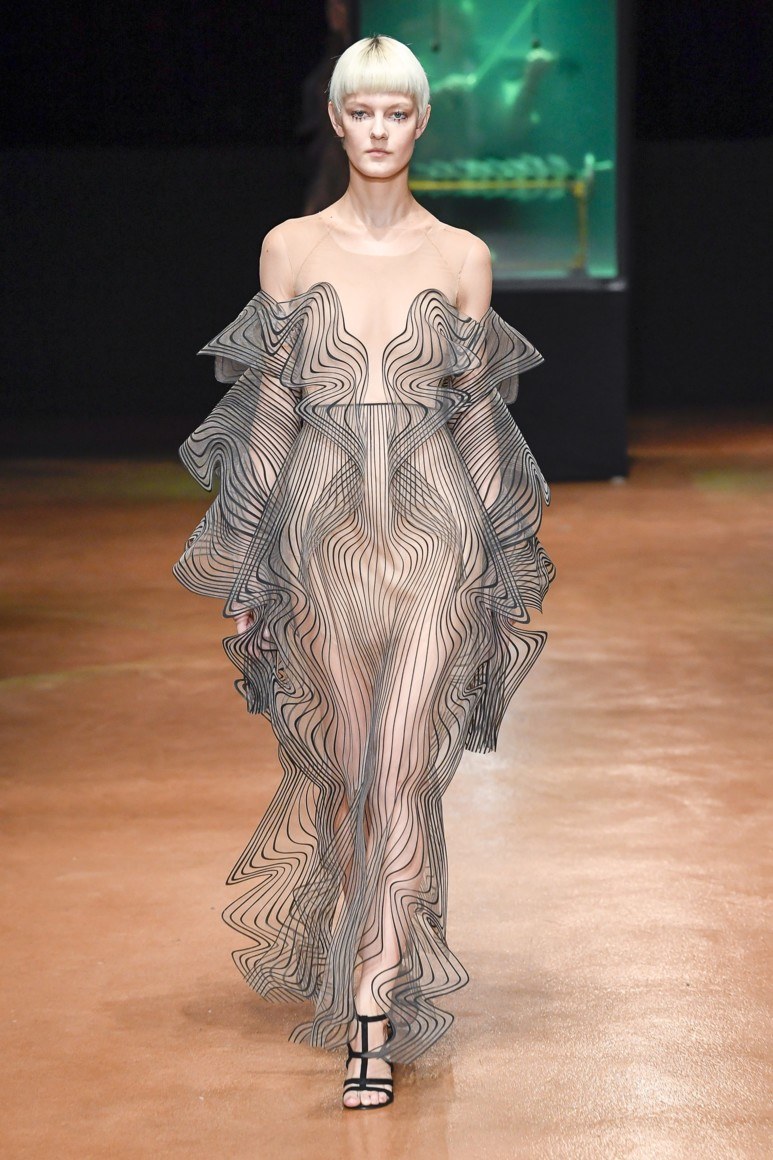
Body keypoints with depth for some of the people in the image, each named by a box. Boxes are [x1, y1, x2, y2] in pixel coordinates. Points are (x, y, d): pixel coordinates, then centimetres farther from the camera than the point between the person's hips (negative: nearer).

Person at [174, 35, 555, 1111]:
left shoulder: (462, 256, 5)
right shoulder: (290, 246, 5)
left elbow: (475, 411, 8)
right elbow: (270, 405, 6)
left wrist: (505, 571, 7)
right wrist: (248, 563, 4)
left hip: (433, 533, -1)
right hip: (323, 528, 1)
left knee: (401, 763, -10)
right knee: (349, 766, 6)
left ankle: (371, 1005, -7)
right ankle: (386, 985, 26)